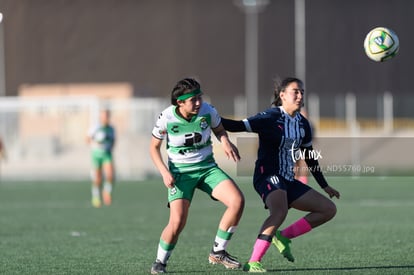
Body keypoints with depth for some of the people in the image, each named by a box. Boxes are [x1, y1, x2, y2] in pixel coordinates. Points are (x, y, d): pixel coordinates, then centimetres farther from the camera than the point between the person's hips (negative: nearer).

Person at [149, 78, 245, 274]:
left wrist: (226, 142, -12)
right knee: (177, 222, -21)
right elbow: (154, 147, 0)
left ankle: (218, 252, -3)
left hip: (207, 168, 3)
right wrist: (164, 172, -14)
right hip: (180, 173, -3)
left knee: (237, 201, -19)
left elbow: (219, 130, 11)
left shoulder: (207, 111, -10)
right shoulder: (167, 118, -15)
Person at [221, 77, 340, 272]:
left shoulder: (302, 124, 12)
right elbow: (239, 126, -16)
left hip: (288, 181, 8)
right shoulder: (270, 117, -9)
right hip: (268, 176, -8)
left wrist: (324, 186, 26)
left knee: (329, 209, 3)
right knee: (280, 211, -37)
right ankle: (253, 263, -35)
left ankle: (283, 236, 2)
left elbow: (309, 157, 22)